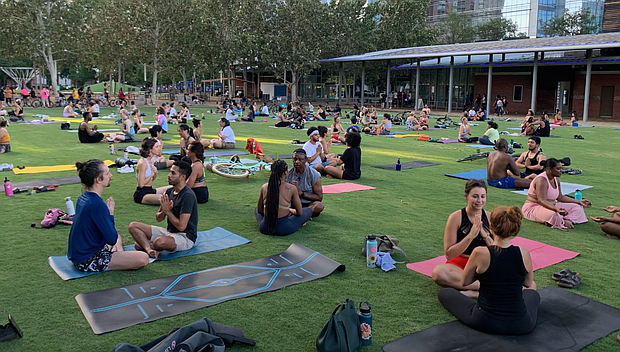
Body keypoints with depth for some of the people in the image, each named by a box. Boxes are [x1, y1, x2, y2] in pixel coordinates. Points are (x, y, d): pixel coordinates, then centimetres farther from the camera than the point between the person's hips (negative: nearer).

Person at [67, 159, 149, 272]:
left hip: (77, 254, 10)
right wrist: (110, 215, -10)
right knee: (143, 259, -18)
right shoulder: (97, 204, -24)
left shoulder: (83, 197, 6)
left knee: (118, 238, 35)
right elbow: (112, 239, -20)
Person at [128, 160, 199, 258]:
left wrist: (167, 211, -13)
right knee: (133, 226, 0)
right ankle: (149, 249, -23)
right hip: (169, 231, 9)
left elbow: (181, 226, -24)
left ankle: (145, 245, -5)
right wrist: (164, 211, -11)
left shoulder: (188, 196, -19)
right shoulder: (170, 191, 8)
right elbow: (158, 218, 11)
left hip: (185, 237, -9)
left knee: (160, 241, -40)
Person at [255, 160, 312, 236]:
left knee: (256, 209, 37)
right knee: (309, 210, 17)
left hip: (264, 228, 3)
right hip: (283, 229, -3)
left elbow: (259, 210, 11)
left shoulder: (264, 187, -1)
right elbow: (299, 212, 0)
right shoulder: (291, 189, -11)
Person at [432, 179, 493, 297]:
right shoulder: (456, 217, -7)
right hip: (459, 264, -1)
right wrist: (470, 236, -22)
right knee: (438, 272, -35)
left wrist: (485, 235, -17)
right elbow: (449, 254, -12)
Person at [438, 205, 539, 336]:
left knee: (444, 293, 22)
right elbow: (528, 283, 9)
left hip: (484, 322, -3)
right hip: (520, 326, 3)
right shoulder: (524, 254, -11)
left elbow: (464, 282, -1)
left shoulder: (480, 253, -18)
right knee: (533, 293, 37)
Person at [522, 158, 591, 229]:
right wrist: (556, 209, -47)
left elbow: (560, 197, 17)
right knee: (553, 214, -43)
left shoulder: (556, 179, 7)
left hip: (551, 206, 10)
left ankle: (568, 220, -23)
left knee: (577, 207, 1)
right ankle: (564, 222, -14)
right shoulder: (541, 180, -22)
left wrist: (579, 202, 13)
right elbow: (541, 201, -31)